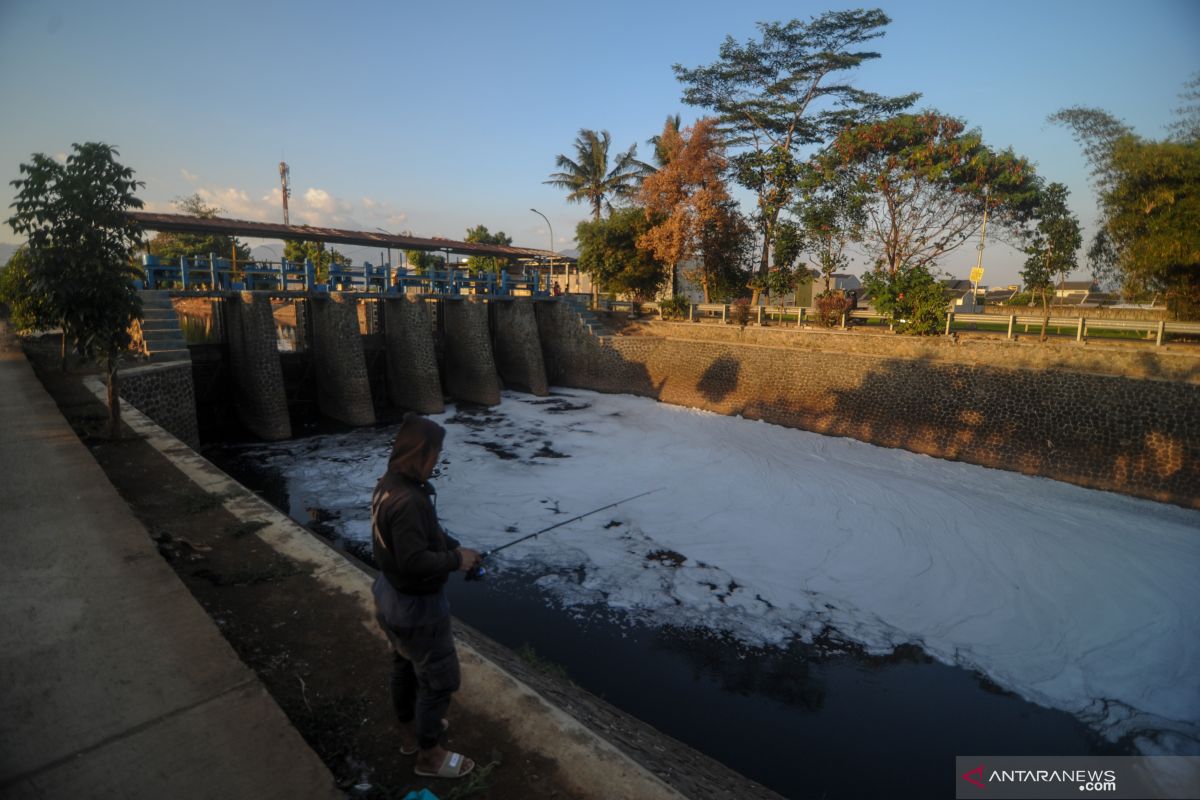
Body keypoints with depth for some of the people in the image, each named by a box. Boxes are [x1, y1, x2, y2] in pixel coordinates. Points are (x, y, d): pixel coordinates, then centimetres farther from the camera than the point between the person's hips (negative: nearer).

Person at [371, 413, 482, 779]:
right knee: (439, 678, 10)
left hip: (392, 598, 10)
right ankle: (429, 754, 29)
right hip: (415, 606, -10)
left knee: (405, 666, 28)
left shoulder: (389, 484, -2)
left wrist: (454, 546, -2)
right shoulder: (407, 500, -35)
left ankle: (410, 731, 49)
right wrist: (456, 560, -20)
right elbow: (414, 560, -35)